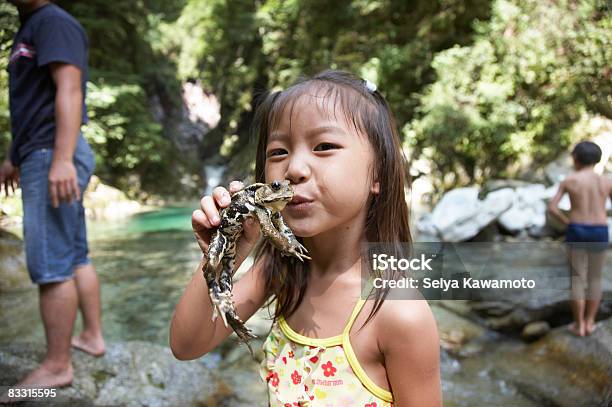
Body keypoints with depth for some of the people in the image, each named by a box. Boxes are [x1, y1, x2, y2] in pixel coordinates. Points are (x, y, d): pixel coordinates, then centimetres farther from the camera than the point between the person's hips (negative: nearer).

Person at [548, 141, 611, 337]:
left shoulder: (568, 180, -3)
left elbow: (552, 207, -7)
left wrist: (568, 222, 7)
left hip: (576, 232, -2)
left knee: (577, 279, 7)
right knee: (595, 278, 15)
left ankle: (579, 325, 10)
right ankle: (589, 323, 19)